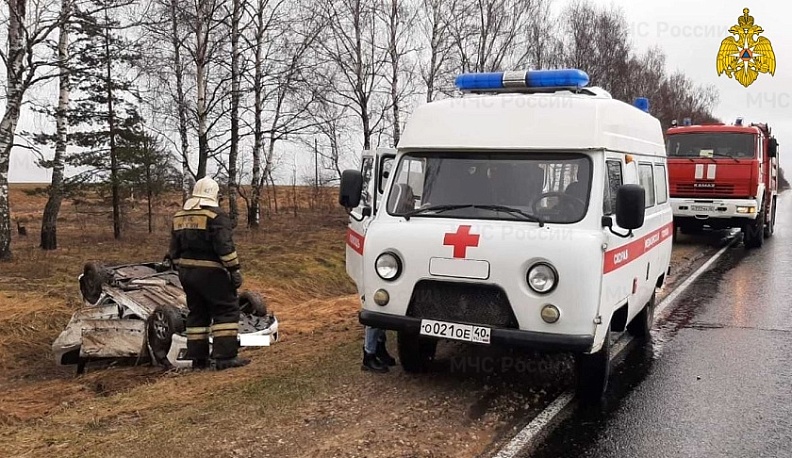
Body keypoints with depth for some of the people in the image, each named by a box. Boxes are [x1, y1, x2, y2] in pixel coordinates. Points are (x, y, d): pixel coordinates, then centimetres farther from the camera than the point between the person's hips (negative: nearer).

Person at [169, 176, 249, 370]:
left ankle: (198, 358, 16)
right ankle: (225, 357, -9)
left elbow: (175, 250, 15)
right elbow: (225, 247, -19)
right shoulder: (216, 216, -11)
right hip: (210, 273, -8)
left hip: (187, 272, 8)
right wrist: (235, 270, -14)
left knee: (197, 313, 14)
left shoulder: (179, 216, 13)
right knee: (227, 310, -3)